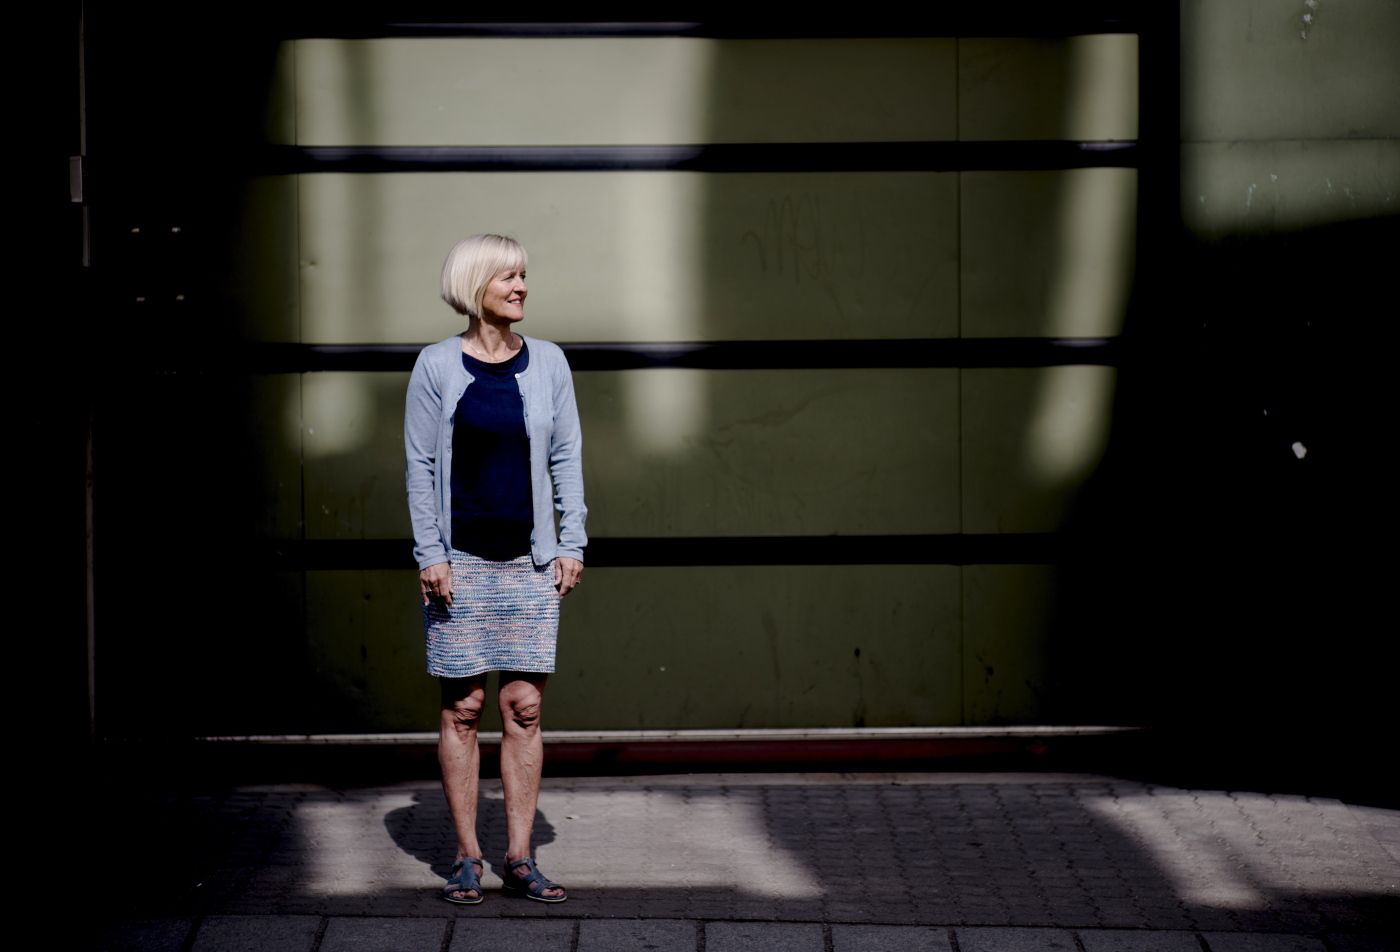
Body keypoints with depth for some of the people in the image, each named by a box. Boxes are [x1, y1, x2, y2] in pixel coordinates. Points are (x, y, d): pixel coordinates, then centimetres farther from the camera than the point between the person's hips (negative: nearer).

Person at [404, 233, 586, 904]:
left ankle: (520, 857, 6)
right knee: (463, 706, 1)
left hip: (529, 559, 2)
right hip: (460, 559, -2)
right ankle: (467, 857, 8)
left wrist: (572, 543, 3)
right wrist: (429, 554, -7)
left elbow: (566, 458, 9)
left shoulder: (547, 363, 6)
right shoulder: (436, 367, -1)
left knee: (524, 706, 1)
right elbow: (419, 465, -1)